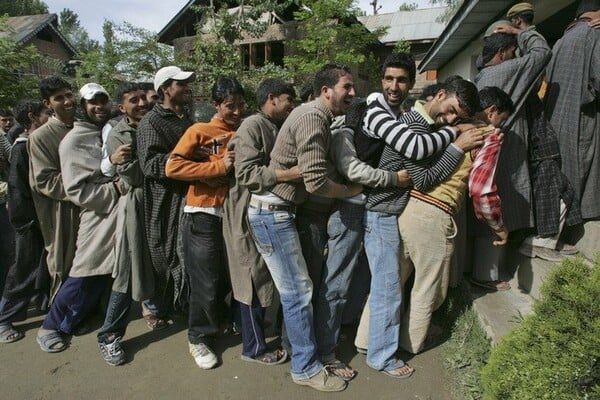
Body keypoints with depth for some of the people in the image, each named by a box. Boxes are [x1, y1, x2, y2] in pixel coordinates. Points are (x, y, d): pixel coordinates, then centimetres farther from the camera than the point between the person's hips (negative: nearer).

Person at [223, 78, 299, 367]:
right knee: (254, 282, 2)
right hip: (249, 215, -8)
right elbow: (246, 174, -23)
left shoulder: (275, 128, 15)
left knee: (263, 280, 16)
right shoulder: (253, 126, -13)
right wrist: (287, 174, -32)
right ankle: (254, 348, 17)